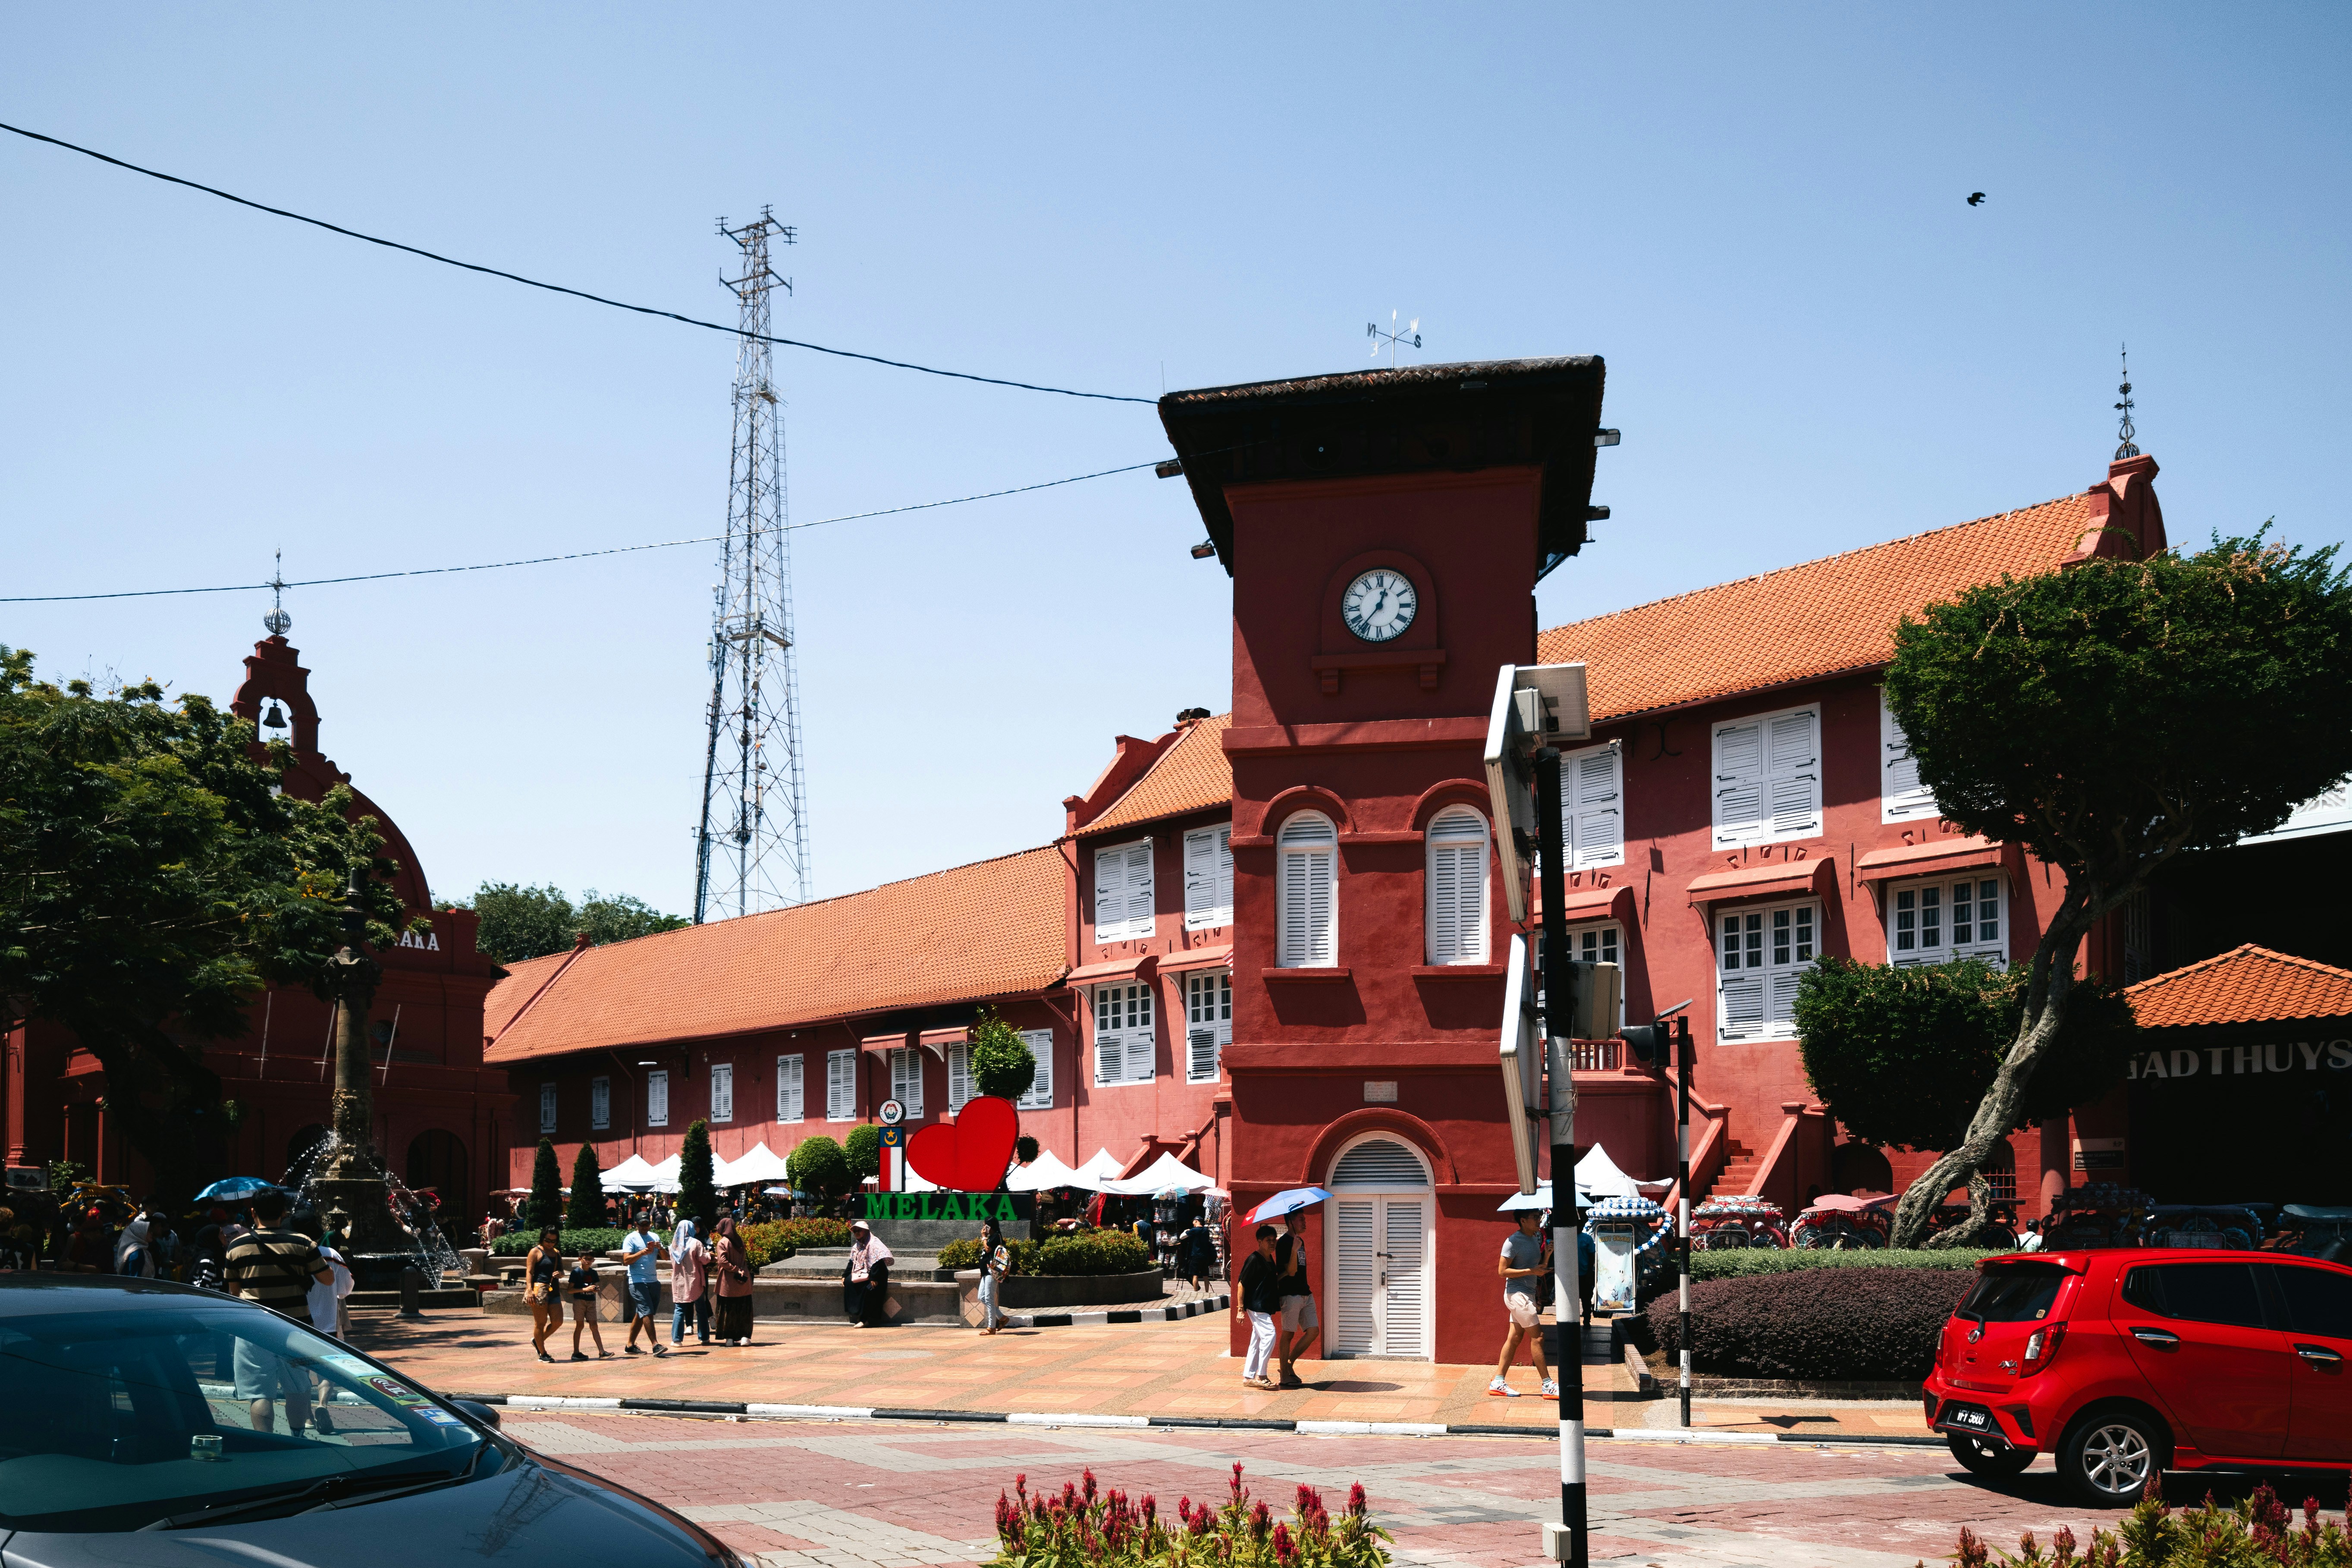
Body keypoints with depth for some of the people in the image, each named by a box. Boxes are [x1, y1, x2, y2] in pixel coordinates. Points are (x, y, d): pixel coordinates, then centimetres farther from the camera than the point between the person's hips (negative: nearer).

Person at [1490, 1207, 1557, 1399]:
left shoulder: (1535, 1239, 13)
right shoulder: (1513, 1241, -14)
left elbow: (1540, 1270, 18)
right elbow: (1502, 1270, -16)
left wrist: (1547, 1255, -1)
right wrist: (1530, 1271, -22)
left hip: (1527, 1294, 9)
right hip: (1517, 1294, -9)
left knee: (1515, 1338, 8)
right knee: (1537, 1336, -9)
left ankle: (1498, 1383, 12)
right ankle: (1548, 1385, -7)